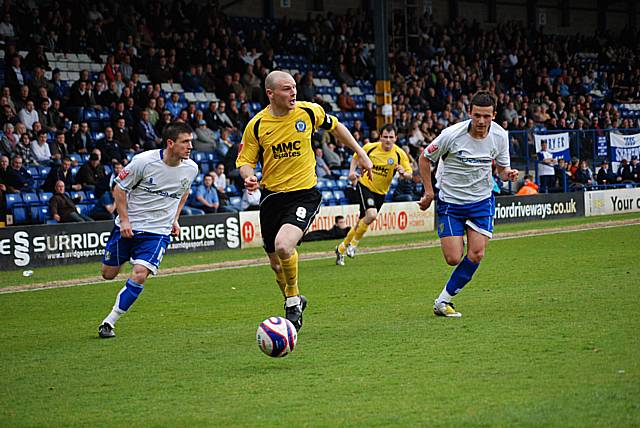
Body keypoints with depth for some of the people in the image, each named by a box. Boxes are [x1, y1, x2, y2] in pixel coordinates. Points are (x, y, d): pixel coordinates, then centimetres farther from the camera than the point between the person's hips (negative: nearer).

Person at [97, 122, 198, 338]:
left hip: (158, 232, 1)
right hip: (128, 227, -1)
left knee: (139, 275, -18)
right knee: (108, 274, 6)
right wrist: (124, 220, -12)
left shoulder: (191, 169, -5)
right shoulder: (144, 161, -17)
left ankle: (109, 322, -7)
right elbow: (119, 188, -6)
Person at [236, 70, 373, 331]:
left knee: (283, 246, -27)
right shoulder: (257, 125, -5)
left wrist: (360, 153, 17)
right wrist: (248, 176, -20)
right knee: (276, 263, 10)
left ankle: (293, 299, -1)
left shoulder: (309, 112, -5)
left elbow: (334, 127, 15)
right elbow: (245, 161, 3)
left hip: (304, 194, -2)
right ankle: (293, 302, 40)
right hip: (272, 195, 3)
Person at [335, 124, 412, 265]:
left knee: (362, 223, 9)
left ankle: (342, 248, 27)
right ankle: (354, 243, -6)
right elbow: (356, 156, 9)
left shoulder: (400, 154, -10)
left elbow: (410, 175, -8)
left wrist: (403, 172, -31)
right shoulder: (370, 147, -10)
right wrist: (352, 171, -6)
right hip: (365, 185, -3)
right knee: (371, 214, -27)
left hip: (380, 192, 3)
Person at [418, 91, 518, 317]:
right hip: (450, 201, -3)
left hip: (482, 199, 3)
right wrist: (429, 191, -7)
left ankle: (443, 301, 6)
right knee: (453, 259, -10)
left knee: (476, 255, -9)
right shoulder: (452, 134, -20)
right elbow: (425, 158, -5)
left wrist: (508, 173, -17)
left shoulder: (500, 135, -9)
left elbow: (502, 167, 7)